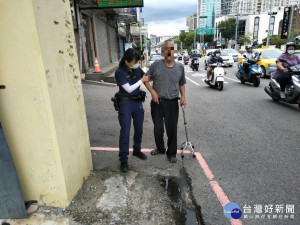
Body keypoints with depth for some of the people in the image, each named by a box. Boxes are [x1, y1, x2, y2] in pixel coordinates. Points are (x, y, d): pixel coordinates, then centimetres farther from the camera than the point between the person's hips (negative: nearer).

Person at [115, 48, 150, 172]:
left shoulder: (137, 69, 3)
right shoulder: (119, 72, -12)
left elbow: (147, 77, 19)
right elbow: (129, 88, -16)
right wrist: (142, 80, -10)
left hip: (137, 102, 6)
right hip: (125, 103, -5)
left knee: (139, 129, 15)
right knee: (125, 131, -4)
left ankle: (137, 150, 37)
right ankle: (123, 160, 7)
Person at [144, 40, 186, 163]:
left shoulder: (180, 67, 3)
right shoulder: (156, 64, -4)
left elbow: (181, 84, 14)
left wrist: (183, 97, -1)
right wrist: (152, 91, -12)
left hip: (172, 103, 1)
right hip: (157, 102, 0)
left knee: (172, 129, 6)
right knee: (158, 129, 12)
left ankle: (172, 153, 26)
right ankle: (160, 148, 37)